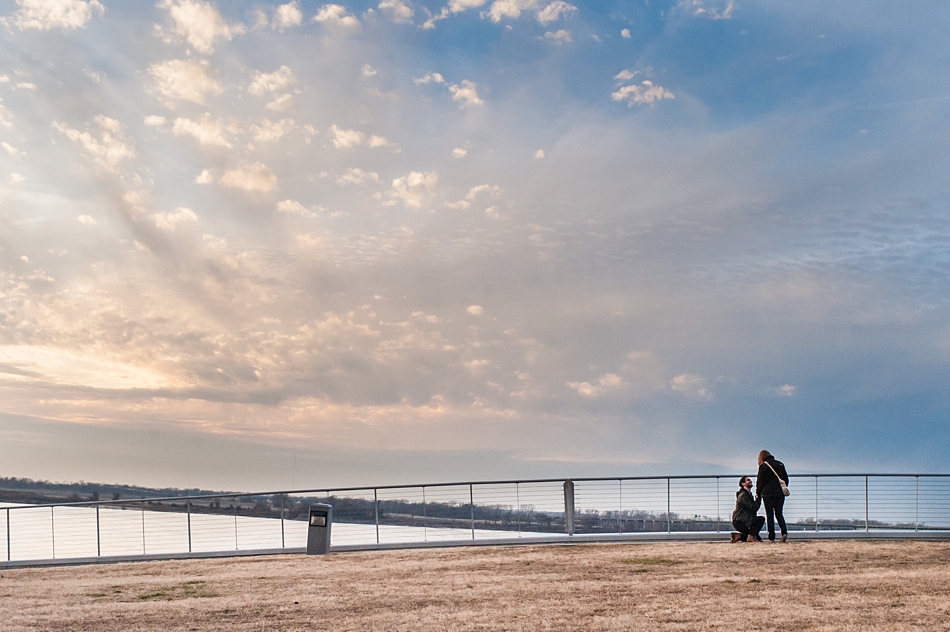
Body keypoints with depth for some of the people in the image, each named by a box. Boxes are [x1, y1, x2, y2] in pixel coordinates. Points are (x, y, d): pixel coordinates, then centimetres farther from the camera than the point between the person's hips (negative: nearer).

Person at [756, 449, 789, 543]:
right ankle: (784, 532, -9)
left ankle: (771, 537, -1)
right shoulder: (780, 464, 10)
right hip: (780, 493, 4)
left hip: (768, 494, -4)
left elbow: (760, 481, -4)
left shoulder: (763, 466, -5)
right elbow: (786, 479, 13)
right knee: (779, 514, 12)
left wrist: (758, 493, 9)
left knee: (770, 515, 2)